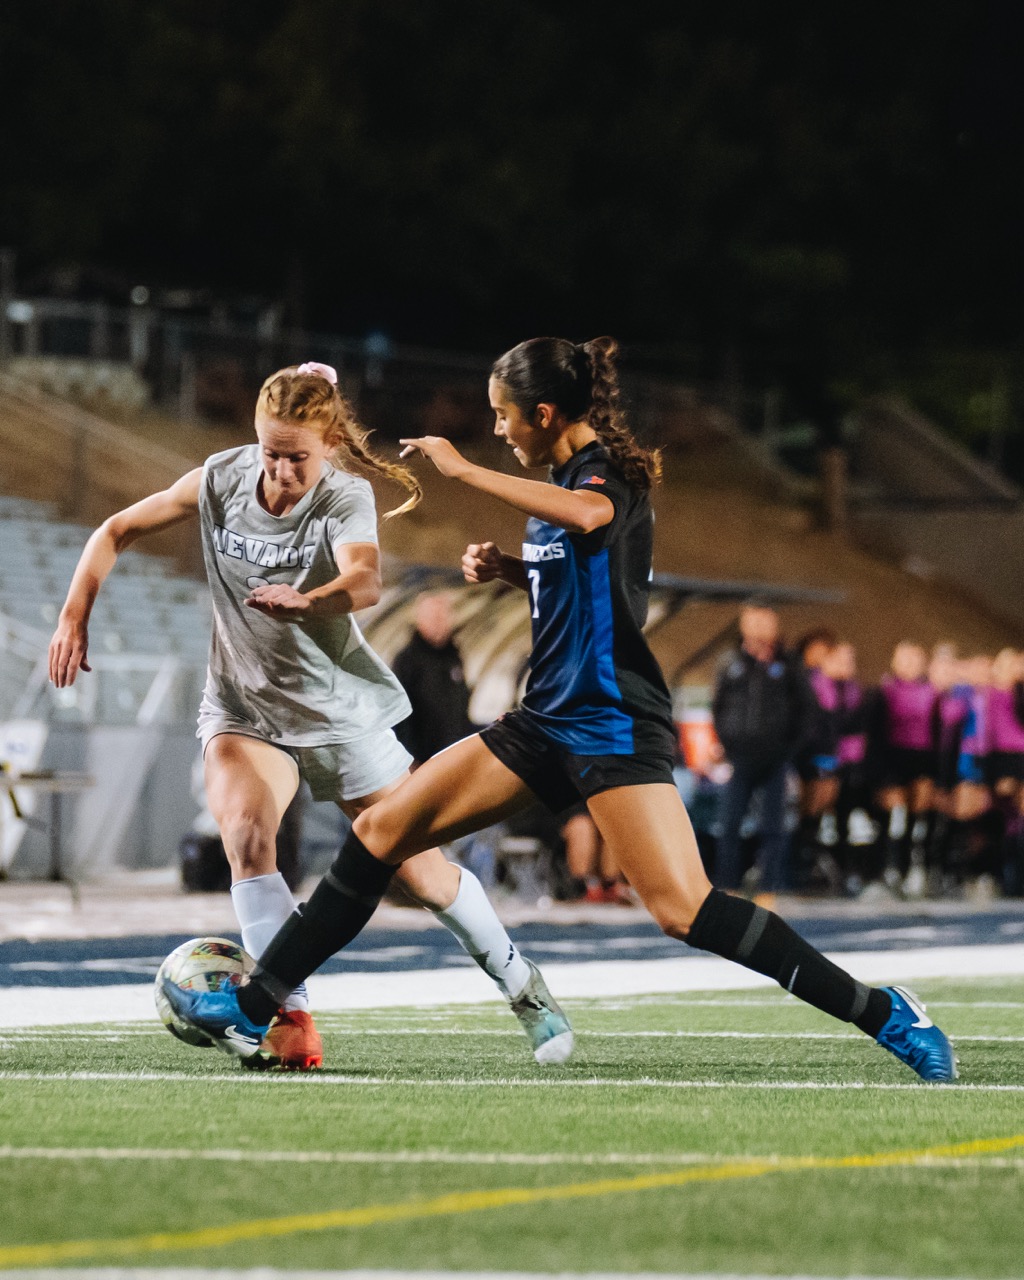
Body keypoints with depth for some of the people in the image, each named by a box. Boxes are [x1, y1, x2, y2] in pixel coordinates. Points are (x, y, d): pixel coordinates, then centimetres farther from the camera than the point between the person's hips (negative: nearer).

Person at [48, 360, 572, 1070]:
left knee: (422, 872, 5)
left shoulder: (346, 495, -19)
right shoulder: (222, 480, -11)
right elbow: (117, 532, 2)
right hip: (246, 709, 1)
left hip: (342, 709, -1)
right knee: (245, 832, -28)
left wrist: (308, 600, -62)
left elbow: (365, 582, -41)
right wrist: (74, 617, -9)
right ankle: (292, 1022, -27)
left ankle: (522, 985, 31)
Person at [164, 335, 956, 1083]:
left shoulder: (610, 471, -13)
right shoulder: (565, 480, 14)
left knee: (684, 909, -23)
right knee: (382, 831, 6)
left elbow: (587, 514, -39)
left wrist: (464, 471, -31)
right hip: (551, 718, 9)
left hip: (615, 724, -9)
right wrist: (507, 569, 13)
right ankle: (252, 1009, 13)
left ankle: (886, 1015, -16)